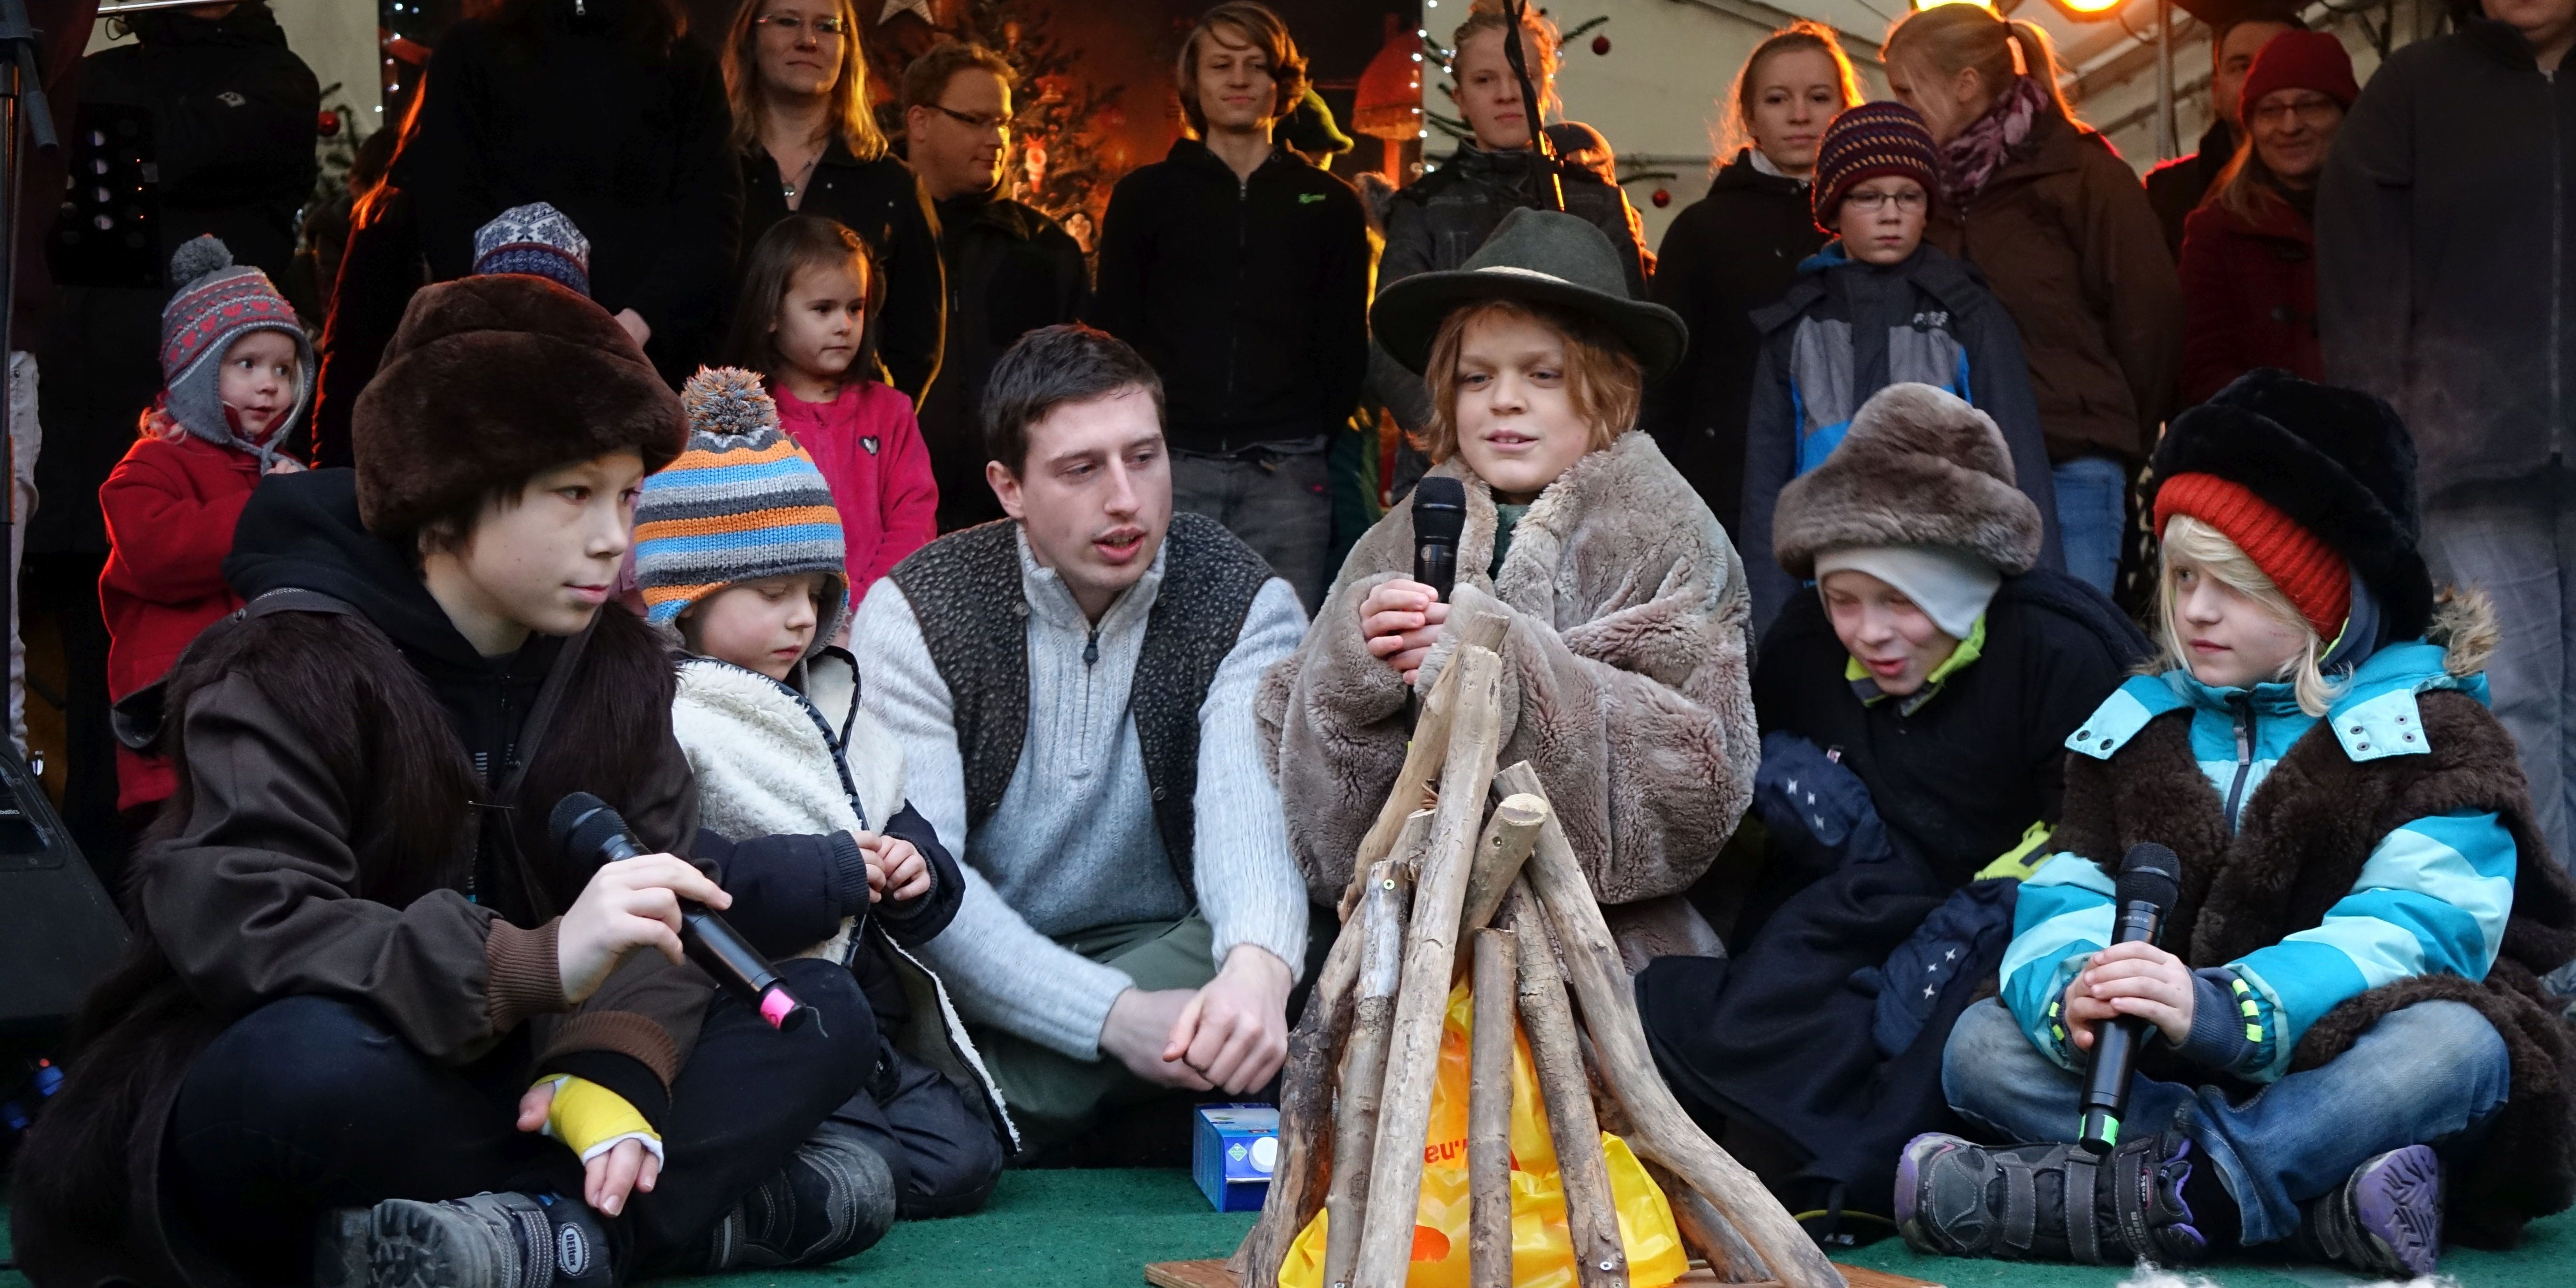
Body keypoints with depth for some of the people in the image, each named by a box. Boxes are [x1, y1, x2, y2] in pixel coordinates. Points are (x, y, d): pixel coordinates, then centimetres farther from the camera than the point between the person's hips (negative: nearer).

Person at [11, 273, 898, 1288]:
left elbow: (662, 891, -3)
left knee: (825, 1013, -7)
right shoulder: (289, 670, -14)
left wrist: (614, 1055, -27)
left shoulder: (615, 665, 5)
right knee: (320, 1056, -40)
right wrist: (535, 962, -43)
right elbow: (235, 925, -30)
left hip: (489, 1085, 6)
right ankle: (726, 1199, -27)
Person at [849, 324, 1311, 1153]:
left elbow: (1253, 804, -22)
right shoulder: (915, 614, -8)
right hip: (976, 982, -3)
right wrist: (1116, 1015, -32)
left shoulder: (1243, 605, -4)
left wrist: (1257, 966, -47)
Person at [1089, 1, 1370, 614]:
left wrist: (1316, 434, 3)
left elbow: (1346, 345, 13)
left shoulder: (1330, 205, 13)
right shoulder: (1145, 195, 11)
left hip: (1287, 475, 0)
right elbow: (1113, 329, 9)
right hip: (1172, 467, 0)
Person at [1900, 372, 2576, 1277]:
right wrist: (2071, 990, -29)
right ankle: (2329, 1202, -33)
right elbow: (2064, 904, -2)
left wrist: (2223, 1008, -36)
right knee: (1981, 1042, -18)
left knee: (2454, 1045, -35)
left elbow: (2419, 929, -19)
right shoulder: (2134, 728, 10)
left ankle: (2123, 1198, -39)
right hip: (2171, 1081, 4)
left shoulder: (2428, 728, -3)